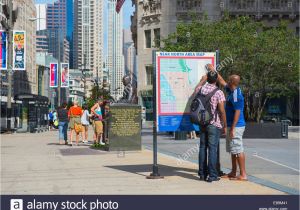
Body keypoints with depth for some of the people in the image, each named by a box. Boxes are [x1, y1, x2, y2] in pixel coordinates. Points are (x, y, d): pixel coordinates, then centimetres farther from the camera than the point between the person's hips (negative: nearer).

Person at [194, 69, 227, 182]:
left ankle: (202, 173, 17)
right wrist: (225, 126, -5)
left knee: (203, 147, 11)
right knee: (212, 149, -2)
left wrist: (202, 80, 40)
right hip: (214, 124, -5)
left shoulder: (201, 89, 1)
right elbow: (222, 111, -15)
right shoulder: (218, 92, -13)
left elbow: (195, 90, 28)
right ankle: (212, 175, 0)